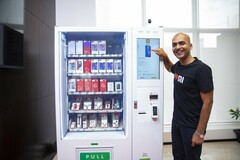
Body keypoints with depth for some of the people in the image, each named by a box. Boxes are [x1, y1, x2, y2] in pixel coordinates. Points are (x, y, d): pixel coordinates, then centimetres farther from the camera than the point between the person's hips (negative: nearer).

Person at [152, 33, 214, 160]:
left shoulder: (201, 69, -20)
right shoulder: (178, 65, 2)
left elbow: (207, 102, -19)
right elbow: (170, 68, 28)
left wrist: (200, 133, -17)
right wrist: (164, 57, 7)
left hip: (192, 126, -7)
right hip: (176, 122, 7)